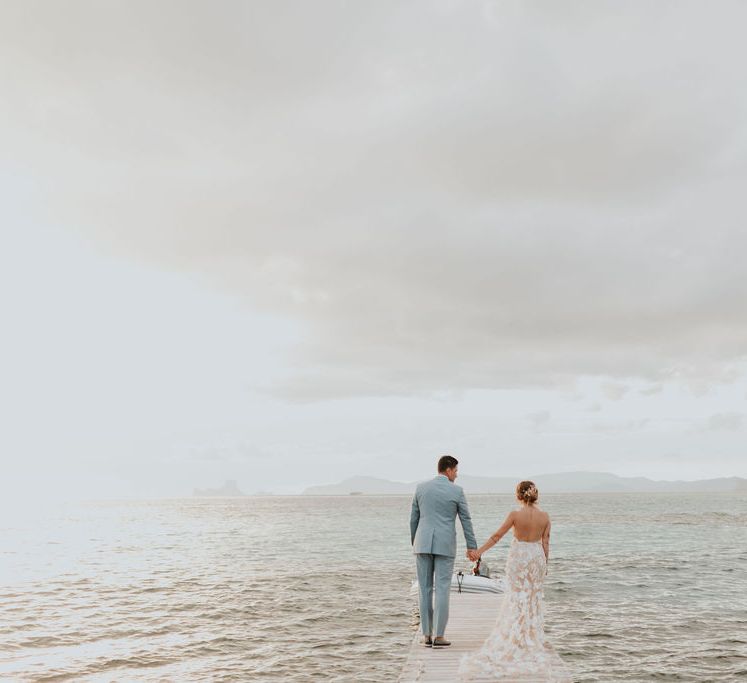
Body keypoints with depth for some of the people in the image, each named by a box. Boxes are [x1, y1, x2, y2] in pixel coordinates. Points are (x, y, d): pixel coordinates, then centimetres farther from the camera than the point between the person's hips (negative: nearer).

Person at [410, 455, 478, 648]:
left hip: (423, 543, 3)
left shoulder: (421, 487, 4)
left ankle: (427, 635, 9)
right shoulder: (457, 491, -3)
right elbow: (466, 520, 0)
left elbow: (414, 518, 9)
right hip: (445, 545, -2)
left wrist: (414, 542, 20)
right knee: (442, 589, 2)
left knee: (425, 589, 7)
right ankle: (439, 636, 1)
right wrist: (471, 546, 6)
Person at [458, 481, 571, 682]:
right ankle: (534, 637, 15)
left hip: (518, 558, -2)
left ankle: (518, 638, 12)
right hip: (537, 558, 3)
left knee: (517, 597, 8)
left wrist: (479, 551, -2)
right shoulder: (544, 516, -6)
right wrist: (545, 563, 11)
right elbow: (545, 543, -1)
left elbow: (497, 536, -10)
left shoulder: (515, 514, -15)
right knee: (534, 597, 13)